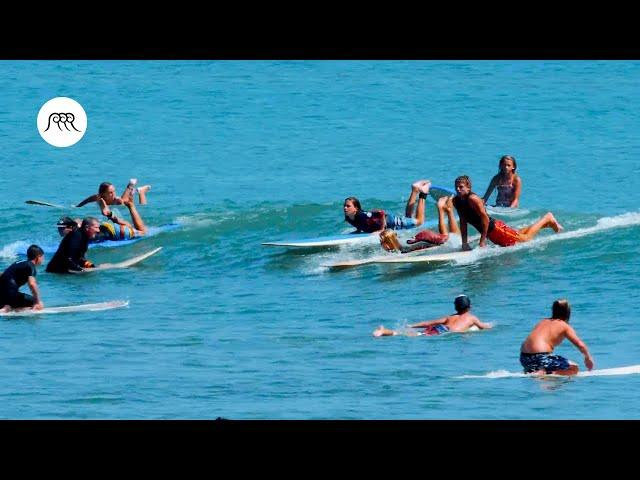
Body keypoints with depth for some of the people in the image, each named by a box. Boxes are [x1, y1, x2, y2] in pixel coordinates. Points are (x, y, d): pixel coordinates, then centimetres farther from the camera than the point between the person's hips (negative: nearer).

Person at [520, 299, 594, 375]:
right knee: (574, 368, 2)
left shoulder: (543, 322, 22)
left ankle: (530, 372, 7)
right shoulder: (565, 326, 4)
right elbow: (580, 345, -1)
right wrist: (588, 357, 17)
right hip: (540, 357, -7)